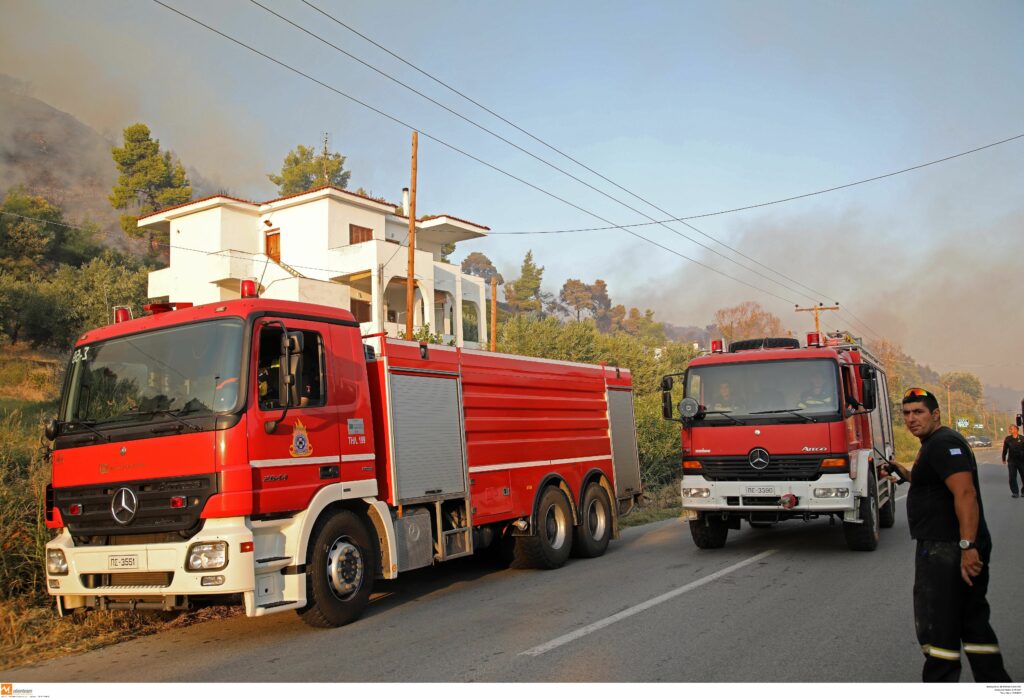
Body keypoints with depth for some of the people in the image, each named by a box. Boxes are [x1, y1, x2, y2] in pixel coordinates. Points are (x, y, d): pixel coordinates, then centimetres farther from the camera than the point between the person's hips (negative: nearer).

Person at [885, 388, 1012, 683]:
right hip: (959, 548, 11)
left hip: (945, 548, -11)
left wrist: (968, 545, -30)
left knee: (936, 626, -4)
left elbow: (965, 493, -26)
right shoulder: (934, 444, 18)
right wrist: (905, 473, 19)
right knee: (972, 622, 17)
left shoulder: (943, 443, -15)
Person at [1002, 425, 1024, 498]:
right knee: (1012, 478, 0)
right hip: (1011, 461, 1)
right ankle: (1015, 492, 9)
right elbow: (1004, 450, 6)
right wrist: (1004, 459, 9)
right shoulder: (1007, 439, 1)